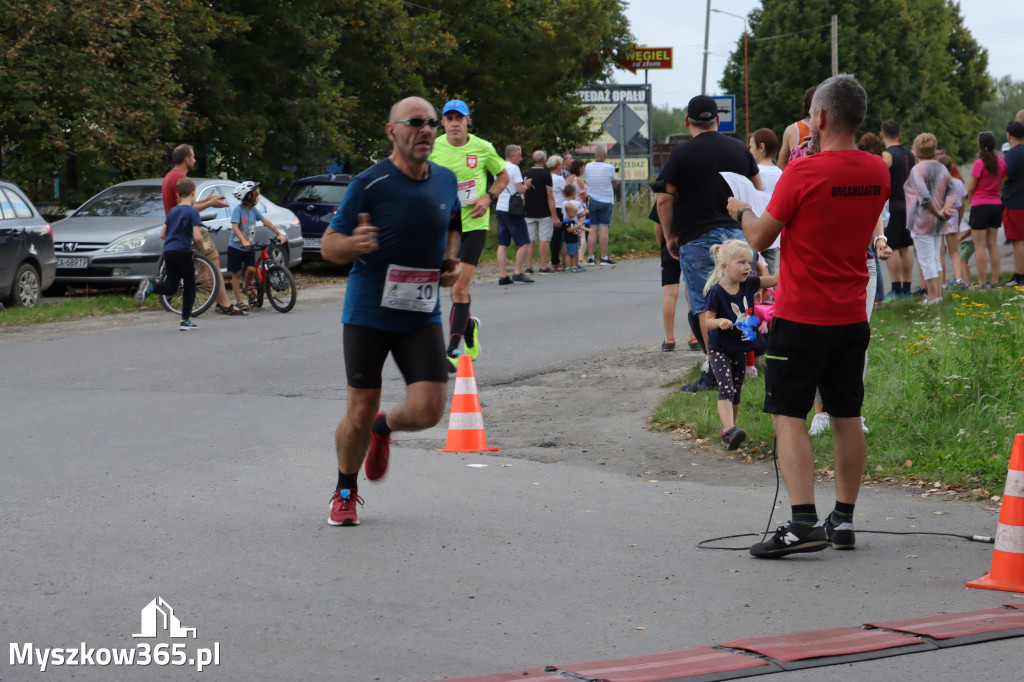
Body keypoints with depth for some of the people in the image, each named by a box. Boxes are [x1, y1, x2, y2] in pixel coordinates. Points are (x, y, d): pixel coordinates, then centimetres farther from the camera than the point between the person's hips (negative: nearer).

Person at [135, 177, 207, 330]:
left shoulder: (173, 211, 15)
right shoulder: (192, 211, -7)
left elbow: (162, 234, 17)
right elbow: (197, 237, -16)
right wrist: (201, 247, 3)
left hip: (168, 251, 6)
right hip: (183, 252, -6)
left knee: (171, 286, 9)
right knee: (189, 285, 7)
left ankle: (150, 287, -20)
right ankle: (185, 320, 5)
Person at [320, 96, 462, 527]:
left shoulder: (446, 181, 5)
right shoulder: (370, 184, -11)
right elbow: (328, 246, -7)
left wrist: (450, 261, 6)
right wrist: (355, 243, -29)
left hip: (422, 316, 4)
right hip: (368, 313, -4)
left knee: (427, 410, -10)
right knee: (360, 413, 0)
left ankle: (383, 428, 27)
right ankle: (345, 494, 26)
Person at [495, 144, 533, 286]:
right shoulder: (514, 168, -10)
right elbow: (520, 189, -17)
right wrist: (526, 185, 4)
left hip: (500, 209, 8)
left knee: (502, 244, 6)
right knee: (524, 242, -2)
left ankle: (502, 275, 2)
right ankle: (517, 272, -7)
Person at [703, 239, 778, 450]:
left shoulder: (749, 283, -1)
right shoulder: (716, 292, -17)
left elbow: (775, 279, 2)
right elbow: (708, 321, -16)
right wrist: (720, 322, -37)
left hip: (740, 349, 7)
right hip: (720, 349, -7)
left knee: (736, 392, 14)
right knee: (726, 389, -21)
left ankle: (729, 430, 26)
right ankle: (729, 430, -33)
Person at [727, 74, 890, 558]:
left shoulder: (803, 173, -17)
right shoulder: (877, 172, 2)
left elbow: (760, 239, -8)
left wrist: (741, 211, 13)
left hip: (801, 316, -6)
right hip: (853, 316, 6)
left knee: (789, 416, -4)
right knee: (846, 417, 12)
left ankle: (804, 522, -15)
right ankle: (844, 520, 18)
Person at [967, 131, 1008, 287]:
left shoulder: (979, 163, -15)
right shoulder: (1001, 163, 3)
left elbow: (971, 187, -10)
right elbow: (1002, 183, 7)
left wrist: (970, 199, 8)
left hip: (980, 206, -6)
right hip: (997, 205, 6)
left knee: (980, 246, -2)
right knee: (993, 244, 12)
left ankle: (981, 282, -3)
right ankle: (995, 280, 13)